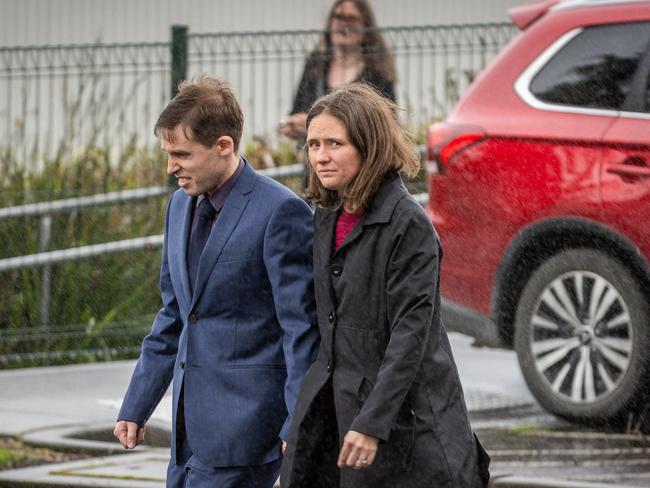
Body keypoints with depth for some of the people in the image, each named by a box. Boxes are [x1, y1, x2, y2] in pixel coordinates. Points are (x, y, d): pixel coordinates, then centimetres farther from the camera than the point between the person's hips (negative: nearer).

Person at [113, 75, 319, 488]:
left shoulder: (280, 212, -13)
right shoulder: (182, 206, 13)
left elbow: (301, 328, -14)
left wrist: (298, 428, -16)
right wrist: (135, 408, 19)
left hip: (243, 422, -8)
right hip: (192, 423, 8)